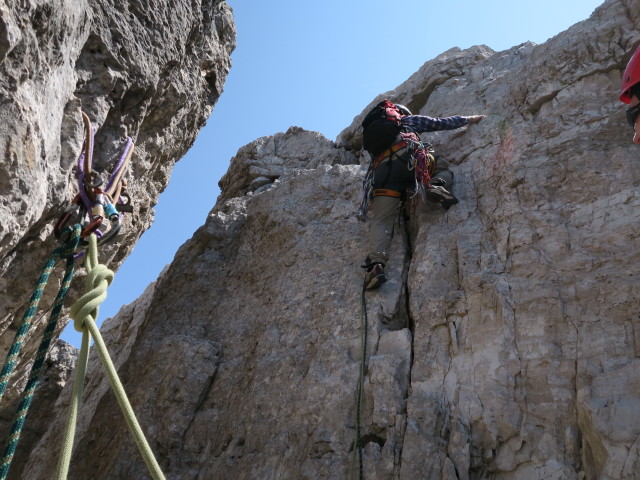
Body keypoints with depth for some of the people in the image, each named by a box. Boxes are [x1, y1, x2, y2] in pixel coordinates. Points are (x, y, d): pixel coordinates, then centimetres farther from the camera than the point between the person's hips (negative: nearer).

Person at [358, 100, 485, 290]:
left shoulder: (371, 129, 41)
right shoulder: (409, 119, 33)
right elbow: (443, 123, 37)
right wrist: (469, 119, 50)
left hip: (382, 170, 2)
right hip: (407, 155, -2)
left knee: (381, 221, -4)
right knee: (444, 167, 23)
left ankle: (375, 263, -28)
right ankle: (436, 186, -12)